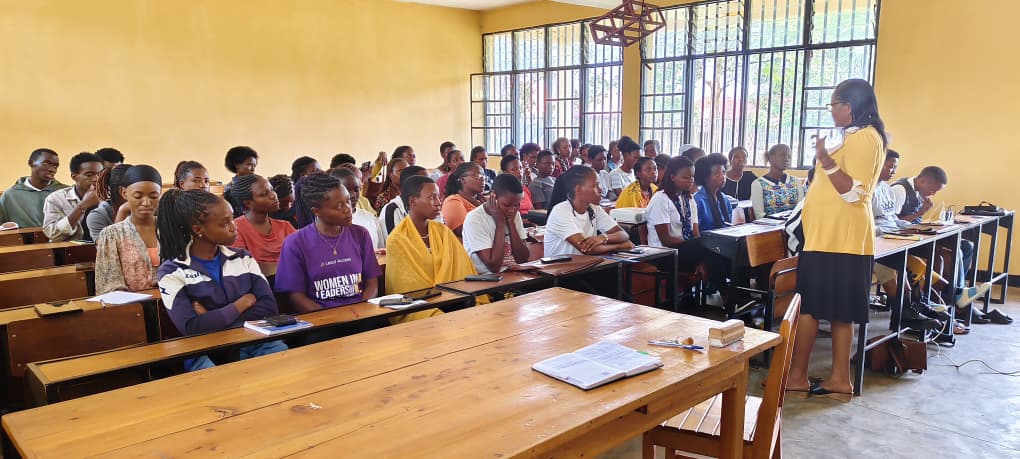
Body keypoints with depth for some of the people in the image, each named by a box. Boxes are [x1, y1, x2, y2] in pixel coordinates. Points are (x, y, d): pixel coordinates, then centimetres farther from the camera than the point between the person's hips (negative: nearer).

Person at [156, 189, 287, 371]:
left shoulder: (243, 258, 13)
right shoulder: (172, 272, 2)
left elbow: (269, 308, 3)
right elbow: (191, 327, -11)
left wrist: (212, 318, -6)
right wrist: (244, 302, -3)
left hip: (255, 341, 4)